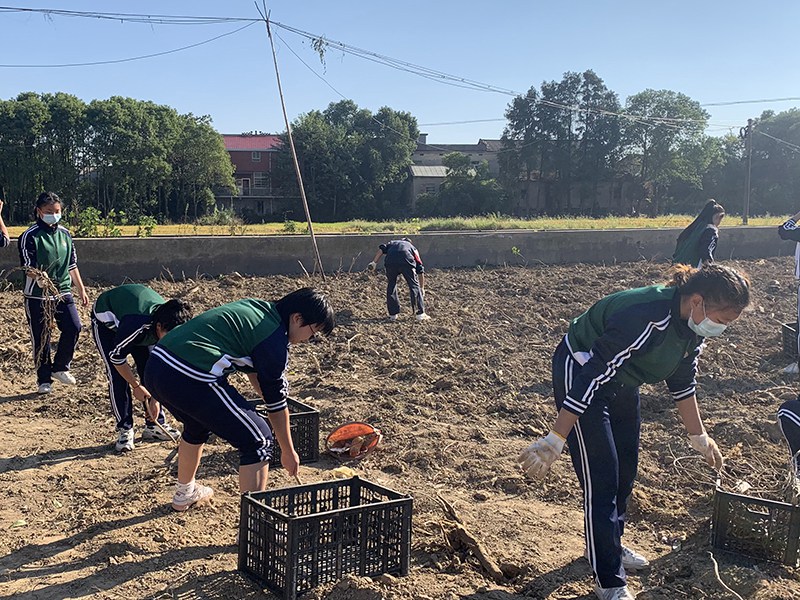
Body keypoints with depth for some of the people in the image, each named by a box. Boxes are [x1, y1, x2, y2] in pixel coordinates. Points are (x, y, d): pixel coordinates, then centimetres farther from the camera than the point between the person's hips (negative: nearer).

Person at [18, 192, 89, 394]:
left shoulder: (65, 234, 8)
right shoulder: (30, 236, -8)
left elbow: (72, 265, 16)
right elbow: (28, 267, -15)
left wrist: (81, 290, 16)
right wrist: (39, 277, -37)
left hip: (63, 291, 4)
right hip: (37, 296, -4)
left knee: (74, 327, -10)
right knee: (41, 338, 2)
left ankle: (60, 367, 11)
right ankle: (44, 380, 16)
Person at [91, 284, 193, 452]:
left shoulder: (171, 325, -26)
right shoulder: (137, 325, -46)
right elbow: (117, 356, -30)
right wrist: (136, 386, -20)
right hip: (106, 319, -5)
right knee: (117, 375, -15)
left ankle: (154, 425, 6)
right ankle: (124, 430, -5)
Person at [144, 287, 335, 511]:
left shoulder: (257, 308, 20)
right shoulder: (274, 339, -4)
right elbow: (276, 403, 4)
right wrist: (288, 452, 17)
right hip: (189, 379, -10)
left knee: (198, 426, 37)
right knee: (258, 441, -1)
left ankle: (185, 493, 57)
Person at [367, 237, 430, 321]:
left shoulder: (392, 243, 39)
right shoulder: (412, 247, 36)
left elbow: (382, 249, 14)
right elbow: (420, 270, 29)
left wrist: (374, 262, 5)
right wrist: (422, 288, 32)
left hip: (390, 262, 1)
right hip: (407, 262, -1)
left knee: (391, 285, 17)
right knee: (414, 285, 11)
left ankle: (393, 314, 18)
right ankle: (420, 314, 10)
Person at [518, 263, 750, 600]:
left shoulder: (693, 325, -9)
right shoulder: (646, 317, -37)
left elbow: (682, 382, 8)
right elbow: (593, 375, -36)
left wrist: (699, 437, 16)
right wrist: (555, 440, -34)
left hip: (621, 381, 9)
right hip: (579, 371, -9)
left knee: (625, 470, 17)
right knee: (601, 478, -8)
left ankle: (609, 546, 40)